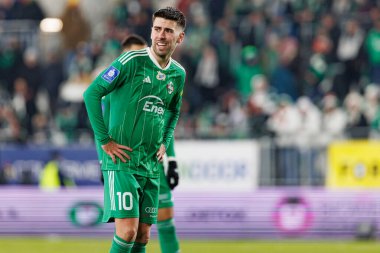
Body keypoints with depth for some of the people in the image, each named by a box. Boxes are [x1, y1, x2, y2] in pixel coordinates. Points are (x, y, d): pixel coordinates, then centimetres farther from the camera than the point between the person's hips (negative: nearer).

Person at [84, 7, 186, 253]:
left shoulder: (178, 74, 10)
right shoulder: (132, 61, -10)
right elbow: (92, 93, -12)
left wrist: (165, 142, 14)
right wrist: (104, 140, -13)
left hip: (152, 165, 6)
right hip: (122, 160, -6)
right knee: (127, 231, -15)